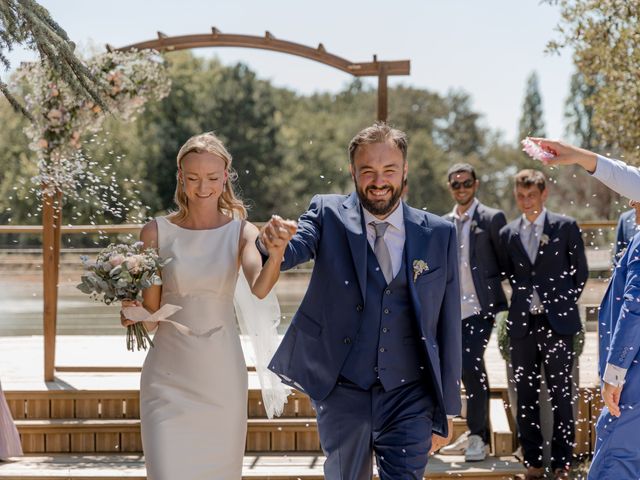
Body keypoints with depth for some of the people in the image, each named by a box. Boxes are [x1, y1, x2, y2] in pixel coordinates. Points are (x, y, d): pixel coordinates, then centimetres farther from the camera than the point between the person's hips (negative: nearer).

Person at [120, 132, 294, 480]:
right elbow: (151, 312, 3)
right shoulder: (156, 232, 0)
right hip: (168, 376, -1)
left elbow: (260, 288, -19)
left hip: (221, 374, 1)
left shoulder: (241, 231, 0)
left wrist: (276, 254, -39)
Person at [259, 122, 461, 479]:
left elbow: (448, 326, 4)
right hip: (342, 393, 0)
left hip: (408, 396, 0)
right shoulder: (328, 215, 1)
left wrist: (445, 410, 4)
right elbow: (295, 249, -18)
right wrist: (275, 243, -43)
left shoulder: (439, 234, 1)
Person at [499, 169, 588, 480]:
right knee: (525, 396, 6)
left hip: (557, 323, -3)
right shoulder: (508, 234, 9)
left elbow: (580, 271, 7)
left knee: (560, 394, -1)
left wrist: (565, 303, 7)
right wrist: (525, 301, 8)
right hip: (522, 324, 3)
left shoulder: (565, 227, 2)